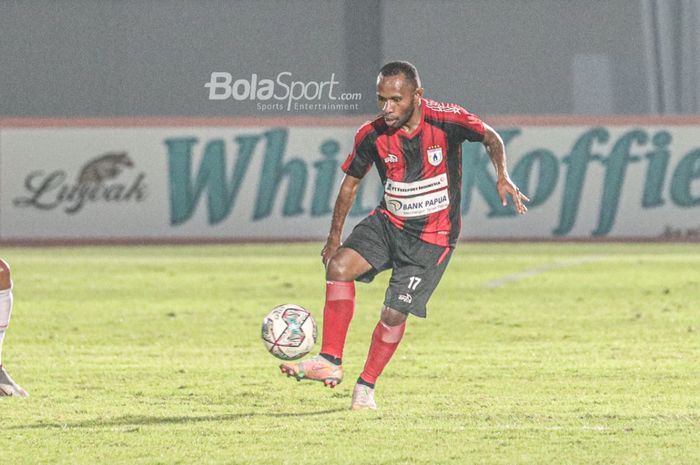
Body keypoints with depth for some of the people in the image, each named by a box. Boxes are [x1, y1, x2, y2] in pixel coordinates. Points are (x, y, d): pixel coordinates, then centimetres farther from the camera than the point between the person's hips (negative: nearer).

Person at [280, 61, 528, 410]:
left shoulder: (447, 120, -18)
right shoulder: (372, 135, -9)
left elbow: (490, 138, 0)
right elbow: (351, 181, 7)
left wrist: (503, 177, -16)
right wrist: (335, 235, 7)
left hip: (433, 236, -3)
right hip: (388, 223, 3)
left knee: (395, 313, -9)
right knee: (339, 265, -22)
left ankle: (366, 387, 13)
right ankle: (330, 362, -18)